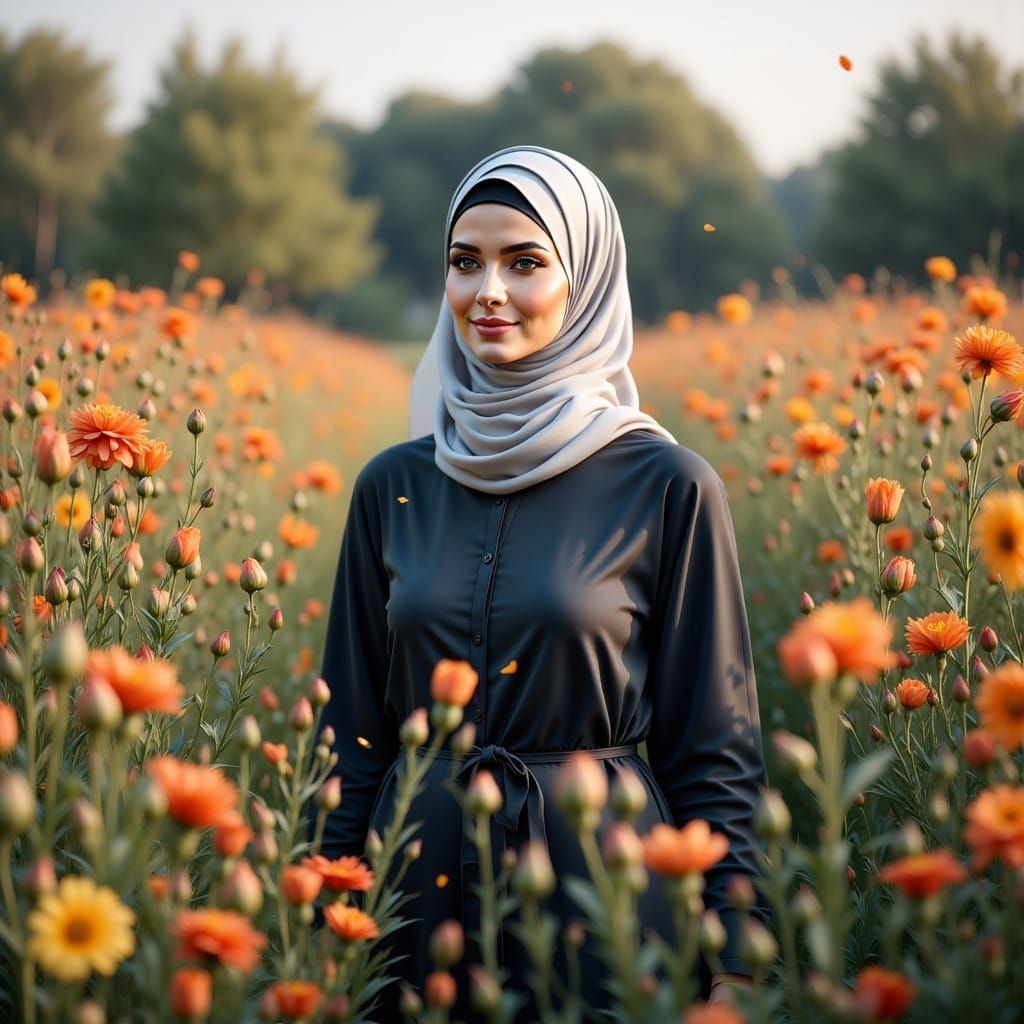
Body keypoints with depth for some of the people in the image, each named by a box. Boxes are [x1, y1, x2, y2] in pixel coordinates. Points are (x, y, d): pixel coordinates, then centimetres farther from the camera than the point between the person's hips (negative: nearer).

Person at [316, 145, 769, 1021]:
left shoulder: (667, 487, -7)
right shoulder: (392, 486, 3)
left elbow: (716, 752, -4)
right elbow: (353, 735, 8)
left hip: (602, 889, -3)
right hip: (422, 891, 3)